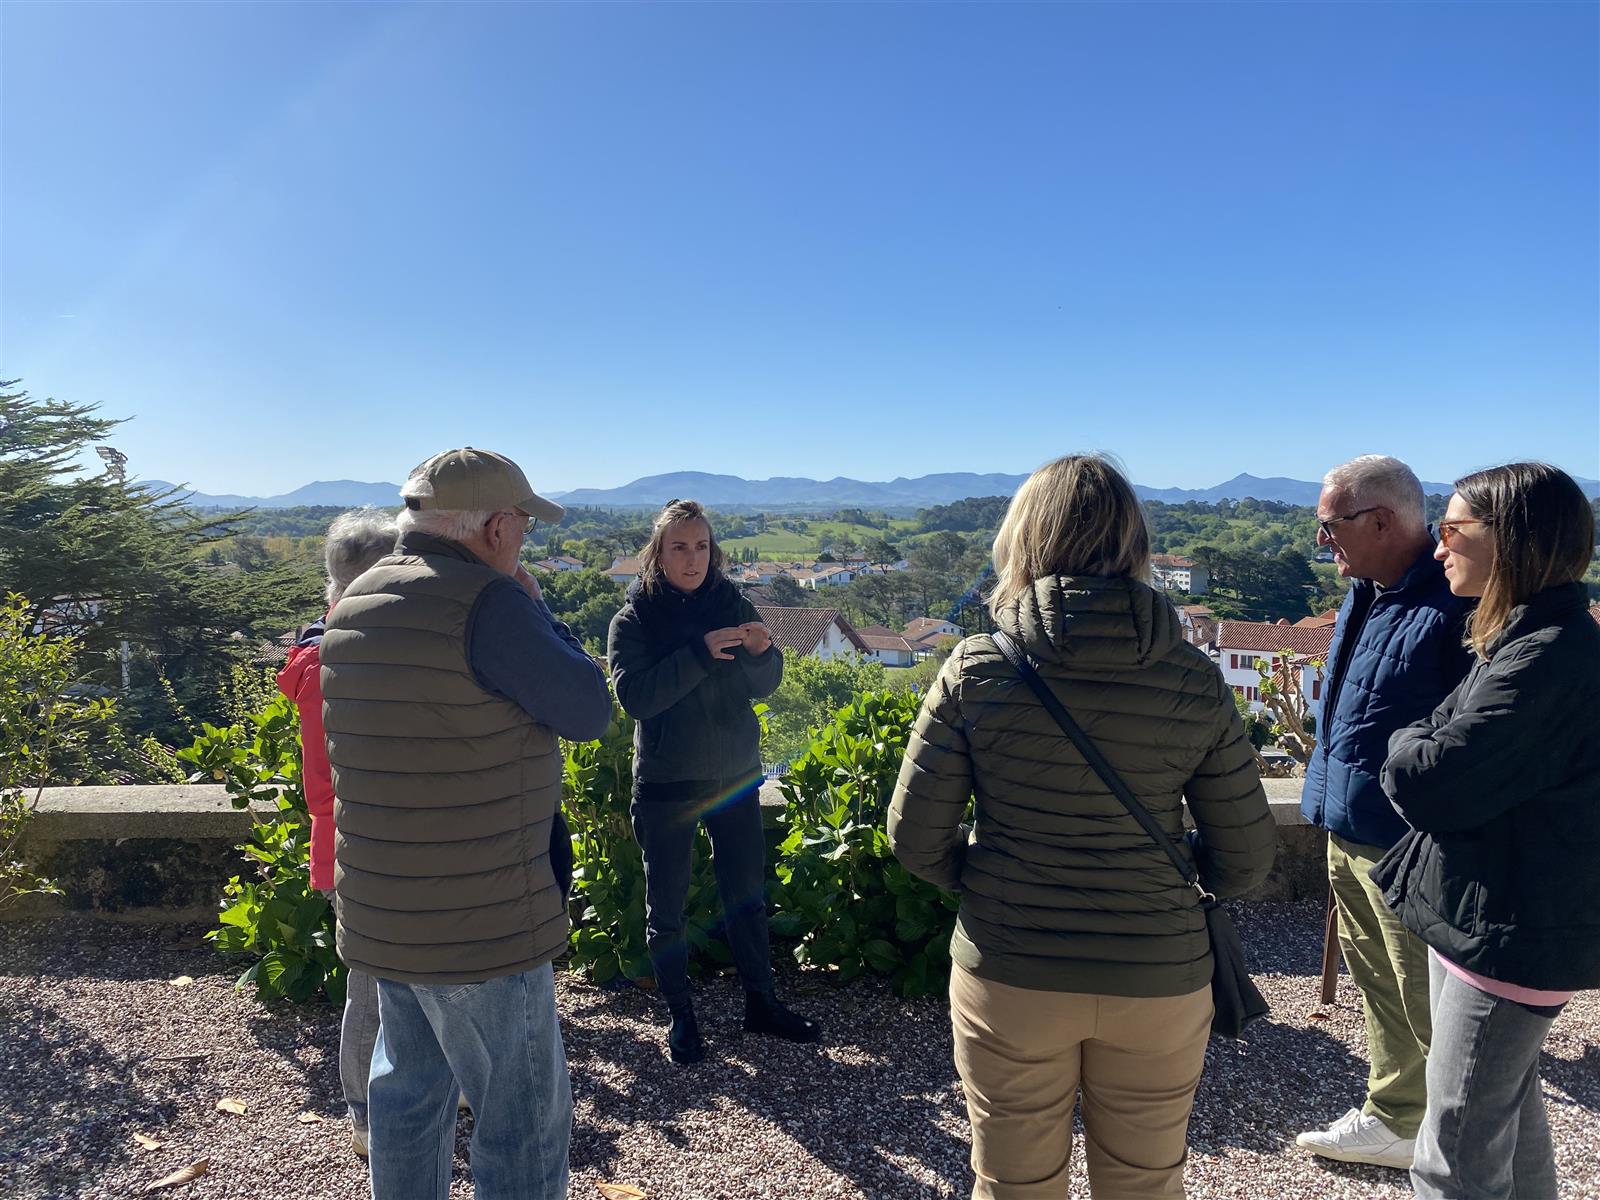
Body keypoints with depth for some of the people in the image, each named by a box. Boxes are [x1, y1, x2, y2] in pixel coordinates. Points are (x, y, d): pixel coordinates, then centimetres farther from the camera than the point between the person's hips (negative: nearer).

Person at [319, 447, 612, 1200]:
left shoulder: (353, 607, 7)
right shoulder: (485, 601, -21)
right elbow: (589, 710, -13)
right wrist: (535, 611, -2)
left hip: (382, 909, 9)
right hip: (481, 920, -9)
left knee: (408, 1091, 23)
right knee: (525, 1119, 7)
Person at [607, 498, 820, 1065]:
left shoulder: (732, 603, 0)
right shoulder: (635, 618, -8)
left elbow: (764, 687, 0)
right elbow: (633, 696, -21)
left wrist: (761, 653, -22)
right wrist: (700, 655, -30)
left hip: (734, 775, 3)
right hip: (664, 784, -3)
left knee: (747, 893, 14)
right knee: (667, 905, 9)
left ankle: (760, 1002, 30)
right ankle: (680, 1014, 27)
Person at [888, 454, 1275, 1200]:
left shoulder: (978, 667, -13)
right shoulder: (1193, 679, -9)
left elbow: (915, 837, -9)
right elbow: (1246, 860, -3)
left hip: (1008, 977, -1)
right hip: (1159, 980, 2)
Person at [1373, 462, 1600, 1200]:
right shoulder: (1536, 638, 9)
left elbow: (1426, 780, -27)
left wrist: (1408, 747, -7)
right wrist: (1425, 755, -8)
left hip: (1509, 934, -10)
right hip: (1489, 917, 10)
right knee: (1509, 1115, 26)